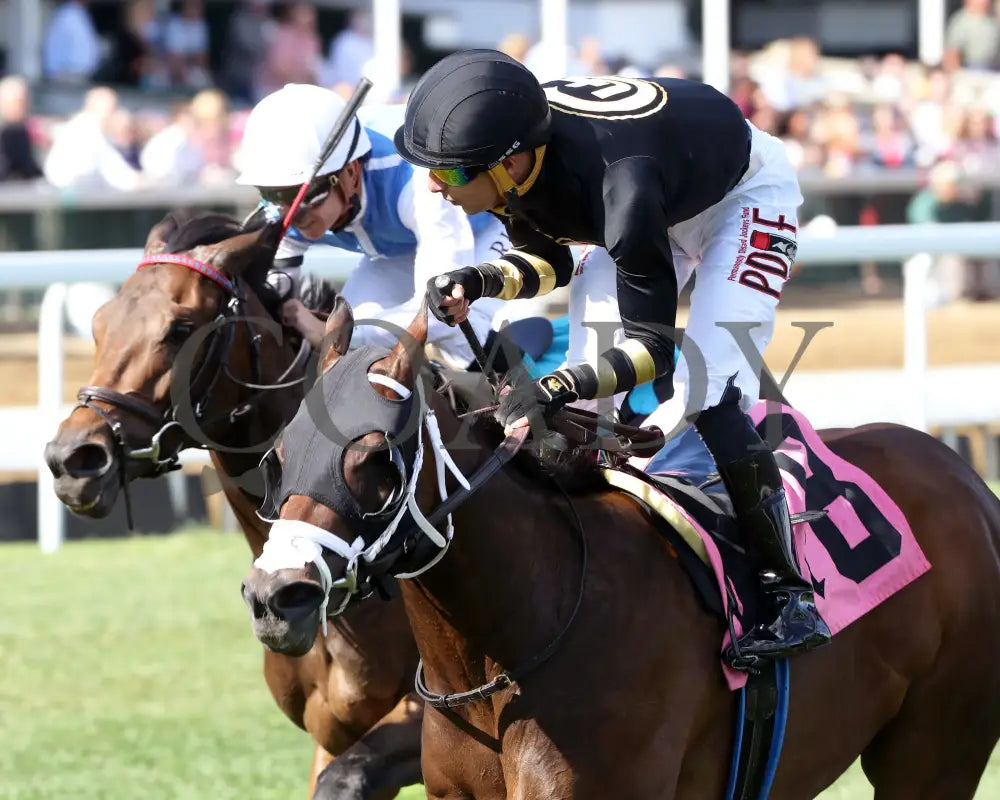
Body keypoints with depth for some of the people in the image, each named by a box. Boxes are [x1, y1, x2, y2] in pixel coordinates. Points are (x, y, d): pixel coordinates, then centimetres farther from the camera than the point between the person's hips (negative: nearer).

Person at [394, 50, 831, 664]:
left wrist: (560, 386, -54)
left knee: (709, 391, -20)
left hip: (746, 193, -8)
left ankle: (792, 595, -15)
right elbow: (548, 262, -4)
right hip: (670, 199, 8)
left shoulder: (618, 189, -45)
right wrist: (482, 281, -25)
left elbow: (654, 346, -38)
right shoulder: (512, 146, -24)